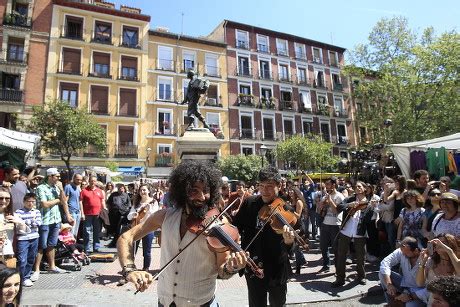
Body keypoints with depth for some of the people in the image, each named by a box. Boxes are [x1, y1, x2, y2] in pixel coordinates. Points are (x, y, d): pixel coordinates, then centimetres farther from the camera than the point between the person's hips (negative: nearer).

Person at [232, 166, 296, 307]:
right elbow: (236, 227, 4)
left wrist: (288, 242, -41)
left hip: (277, 269, -1)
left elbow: (287, 249, -20)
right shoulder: (249, 203, -7)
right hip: (253, 268, 1)